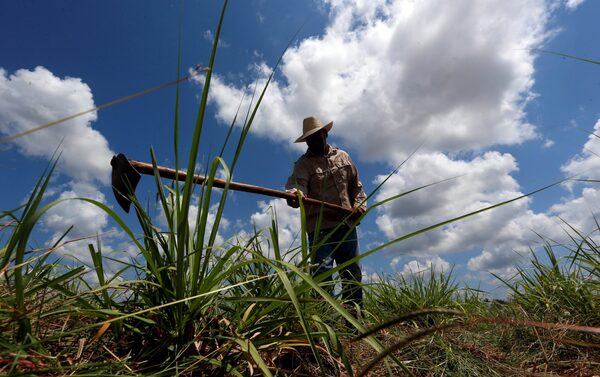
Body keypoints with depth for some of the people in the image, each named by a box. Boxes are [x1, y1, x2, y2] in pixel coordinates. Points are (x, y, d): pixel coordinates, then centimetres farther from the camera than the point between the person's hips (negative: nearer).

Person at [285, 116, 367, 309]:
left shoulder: (343, 156, 15)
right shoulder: (303, 163, 1)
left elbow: (356, 186, 20)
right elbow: (298, 183, -21)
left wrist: (360, 205, 2)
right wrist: (294, 194, -44)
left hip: (347, 224, 5)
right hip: (320, 226, -4)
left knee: (353, 275, 10)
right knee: (322, 271, -16)